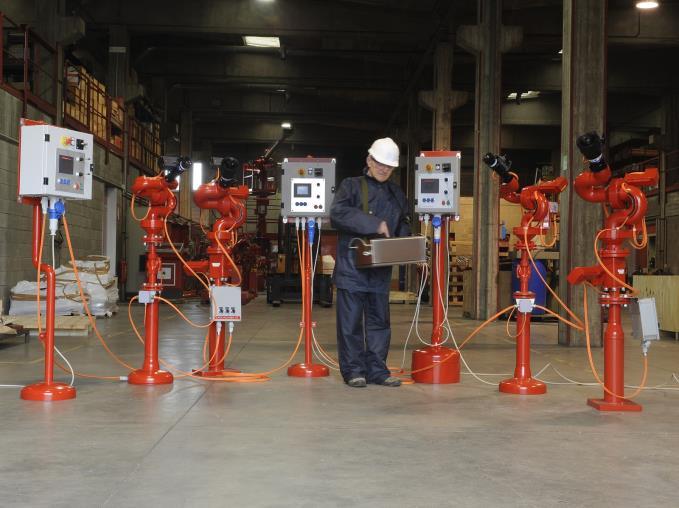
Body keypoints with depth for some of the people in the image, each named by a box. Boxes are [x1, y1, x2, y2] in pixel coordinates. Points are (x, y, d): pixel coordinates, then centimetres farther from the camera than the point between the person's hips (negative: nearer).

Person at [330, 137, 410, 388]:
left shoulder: (396, 194, 17)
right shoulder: (351, 186, 0)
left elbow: (402, 226, 24)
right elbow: (337, 214, -16)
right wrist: (375, 224, -20)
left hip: (381, 269, 5)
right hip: (352, 266, -5)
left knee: (379, 320, 7)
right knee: (351, 320, -2)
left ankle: (377, 370, 14)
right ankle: (353, 370, 6)